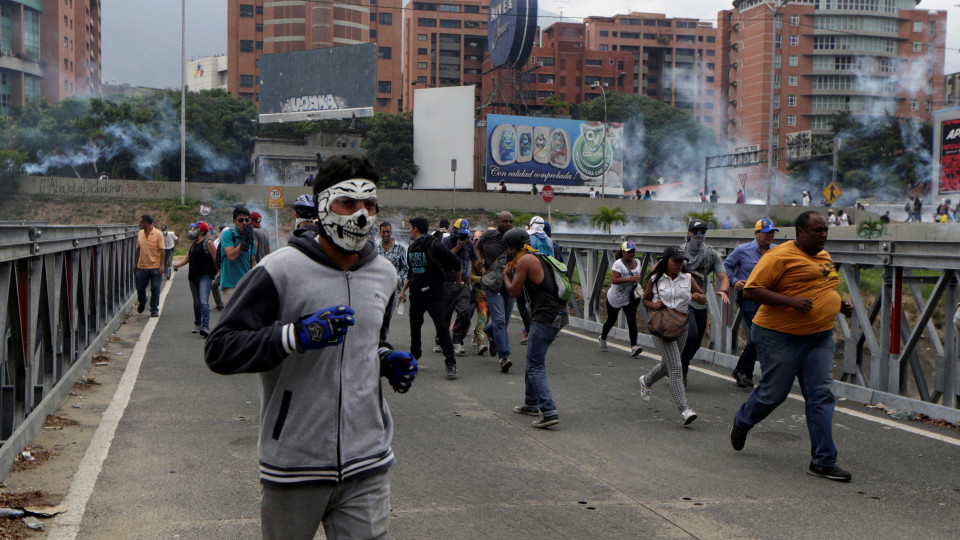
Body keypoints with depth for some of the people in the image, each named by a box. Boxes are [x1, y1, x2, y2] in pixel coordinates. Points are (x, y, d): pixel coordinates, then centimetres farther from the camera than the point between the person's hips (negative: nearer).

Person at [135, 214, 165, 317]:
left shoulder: (158, 234, -6)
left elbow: (162, 251, -8)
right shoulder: (140, 234, 9)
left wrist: (161, 265, -14)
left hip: (155, 267, -4)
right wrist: (135, 264, 15)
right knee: (140, 288, 9)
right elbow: (138, 250, 16)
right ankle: (142, 303, 36)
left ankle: (154, 309, 8)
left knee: (155, 289, -1)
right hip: (142, 266, 4)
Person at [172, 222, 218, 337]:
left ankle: (205, 327, -27)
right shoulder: (194, 243, 17)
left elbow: (216, 259, -10)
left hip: (205, 276, -8)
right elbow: (187, 258, 18)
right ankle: (197, 324, 31)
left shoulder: (208, 243, -8)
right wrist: (176, 265, 2)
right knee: (196, 302, 16)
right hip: (193, 276, 8)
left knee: (204, 301, -19)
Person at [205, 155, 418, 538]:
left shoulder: (384, 274, 10)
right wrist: (296, 335, -25)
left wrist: (386, 359, 7)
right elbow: (219, 351, -14)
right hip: (294, 467, -4)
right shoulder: (280, 271, -11)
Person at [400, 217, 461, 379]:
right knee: (414, 326, 13)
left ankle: (451, 363, -13)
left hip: (434, 294, -7)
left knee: (441, 326, -14)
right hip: (416, 294, 7)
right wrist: (404, 289, 20)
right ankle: (414, 356, 33)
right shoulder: (411, 248, 13)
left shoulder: (434, 246, -12)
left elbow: (455, 263, -6)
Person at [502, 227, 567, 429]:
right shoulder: (539, 257, 19)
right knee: (533, 360, 22)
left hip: (545, 318, -10)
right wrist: (513, 272, 21)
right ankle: (531, 404, 32)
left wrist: (506, 275, 12)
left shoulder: (525, 261, -9)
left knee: (536, 367, -9)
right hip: (558, 315, 10)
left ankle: (549, 412, -17)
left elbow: (514, 292, -6)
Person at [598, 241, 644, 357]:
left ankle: (633, 347, -18)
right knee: (611, 320, 14)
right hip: (615, 298, -4)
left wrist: (638, 285, 4)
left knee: (632, 321, -11)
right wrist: (631, 279, -34)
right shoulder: (618, 264, -17)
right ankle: (602, 338, 41)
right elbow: (614, 280, -29)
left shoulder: (638, 262, 3)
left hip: (630, 298, 4)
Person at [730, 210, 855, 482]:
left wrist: (841, 304, 10)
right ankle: (742, 422, 36)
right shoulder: (780, 256, -13)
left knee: (821, 396, -1)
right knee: (773, 392, 5)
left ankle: (823, 461, 3)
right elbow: (752, 289, -17)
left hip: (820, 337, 7)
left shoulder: (825, 257, 14)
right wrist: (791, 301, -25)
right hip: (781, 336, -7)